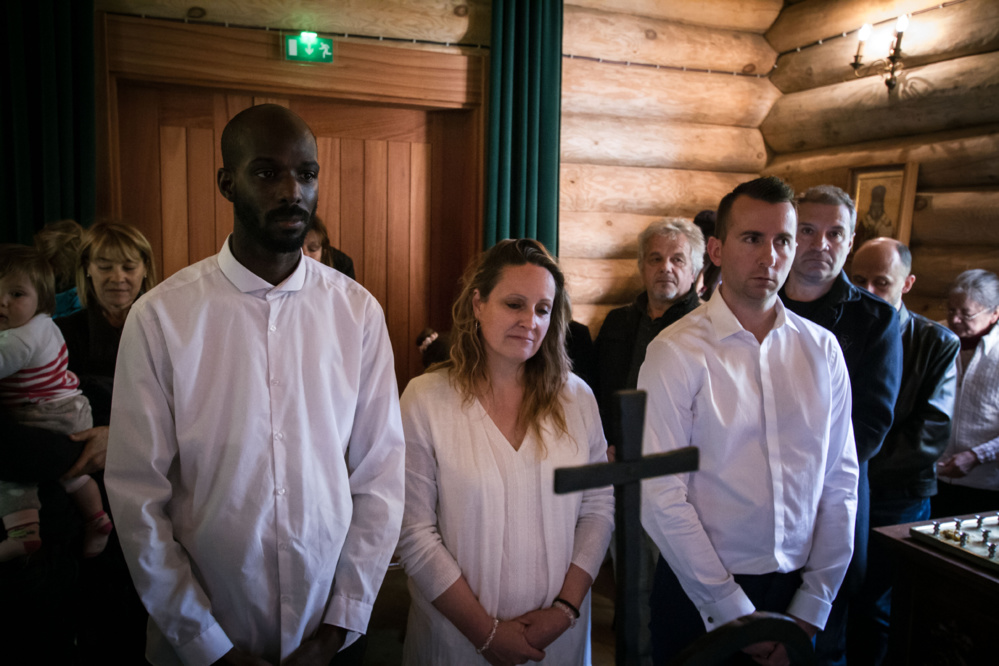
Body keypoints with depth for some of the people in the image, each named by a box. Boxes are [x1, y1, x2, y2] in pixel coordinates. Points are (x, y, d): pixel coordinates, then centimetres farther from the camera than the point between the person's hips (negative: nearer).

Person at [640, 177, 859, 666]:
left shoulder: (822, 349, 0)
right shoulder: (676, 352, -13)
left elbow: (840, 479, 2)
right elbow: (661, 497, -16)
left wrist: (813, 606, -2)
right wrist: (734, 614, -13)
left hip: (798, 590, 4)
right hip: (700, 595, -3)